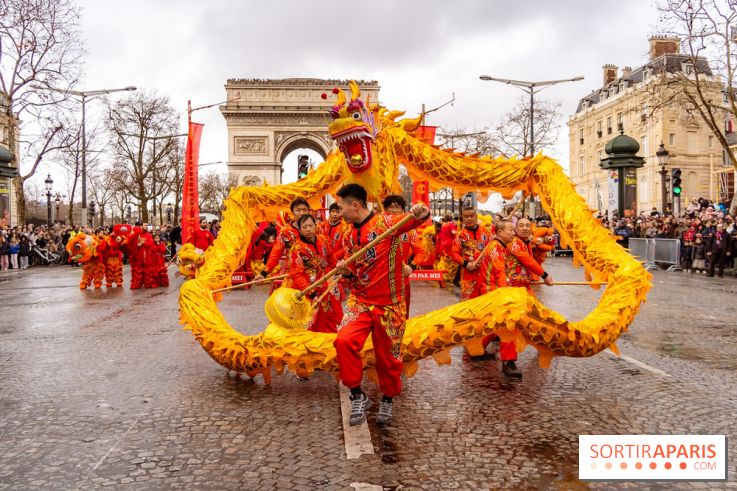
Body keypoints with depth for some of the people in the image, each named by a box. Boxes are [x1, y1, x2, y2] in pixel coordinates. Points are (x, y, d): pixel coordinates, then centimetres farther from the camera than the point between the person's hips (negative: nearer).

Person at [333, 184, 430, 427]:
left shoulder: (385, 222, -11)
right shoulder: (349, 233, 8)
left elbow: (413, 220, -24)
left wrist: (422, 213, -47)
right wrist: (346, 270, -6)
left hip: (388, 304, -4)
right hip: (359, 300, 4)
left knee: (388, 355, 7)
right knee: (344, 340, -20)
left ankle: (387, 401, 33)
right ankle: (357, 396, -3)